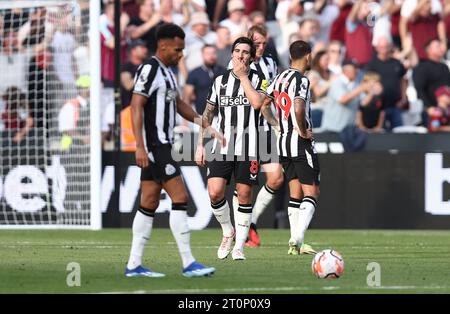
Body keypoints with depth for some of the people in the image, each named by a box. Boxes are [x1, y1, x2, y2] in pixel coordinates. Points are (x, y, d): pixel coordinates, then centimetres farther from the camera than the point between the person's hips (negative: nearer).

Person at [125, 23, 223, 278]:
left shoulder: (167, 71, 17)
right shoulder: (149, 70, -13)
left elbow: (178, 104, 28)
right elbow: (136, 106, -18)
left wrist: (207, 127, 23)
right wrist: (140, 146, -24)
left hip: (162, 146, 10)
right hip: (154, 146, -10)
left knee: (150, 203, 9)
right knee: (180, 198, -11)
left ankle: (134, 265, 10)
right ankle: (188, 263, -11)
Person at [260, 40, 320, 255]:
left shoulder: (281, 77, 10)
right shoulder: (301, 80, -14)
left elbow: (263, 105, 17)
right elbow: (299, 110, -29)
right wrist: (304, 131, -15)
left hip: (283, 141, 8)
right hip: (301, 144, -8)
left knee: (295, 193, 13)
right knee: (311, 193, -5)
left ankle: (295, 243, 10)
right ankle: (297, 239, -20)